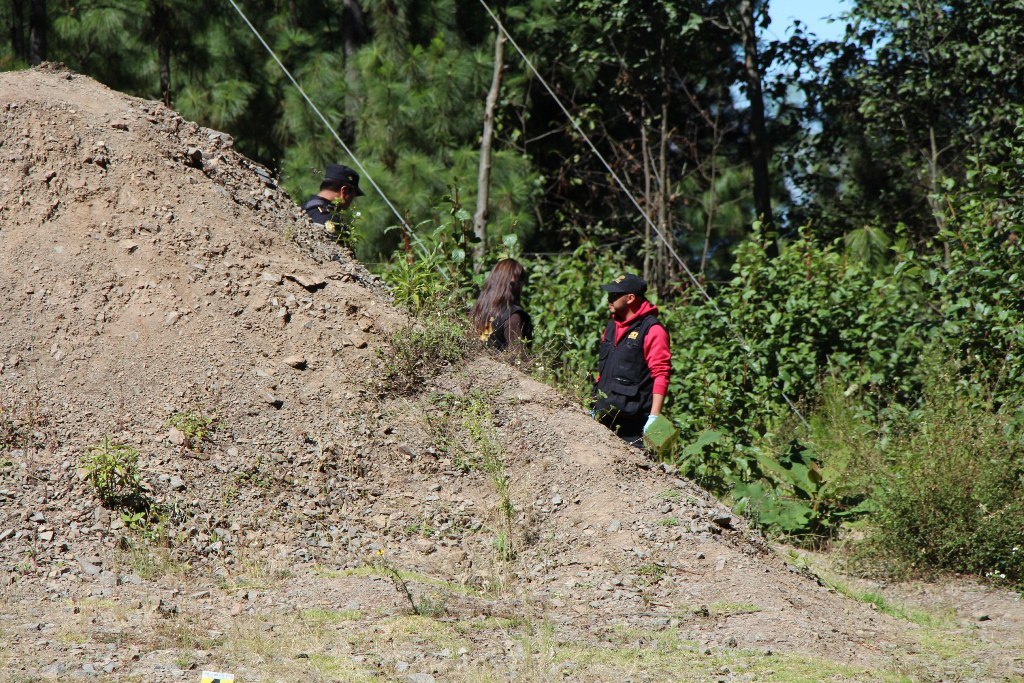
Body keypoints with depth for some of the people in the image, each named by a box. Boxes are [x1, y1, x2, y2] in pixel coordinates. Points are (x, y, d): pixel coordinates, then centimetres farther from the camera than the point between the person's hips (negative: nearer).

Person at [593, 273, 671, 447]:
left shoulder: (652, 330, -9)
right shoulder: (612, 325, 17)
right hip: (604, 416, 8)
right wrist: (597, 407, 23)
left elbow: (661, 375, -14)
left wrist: (654, 417, -19)